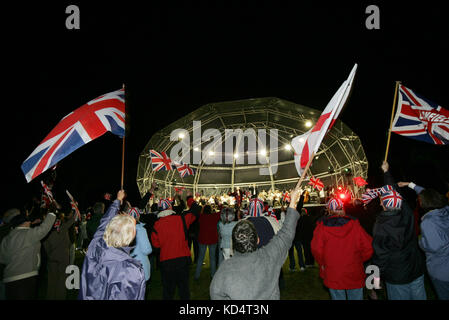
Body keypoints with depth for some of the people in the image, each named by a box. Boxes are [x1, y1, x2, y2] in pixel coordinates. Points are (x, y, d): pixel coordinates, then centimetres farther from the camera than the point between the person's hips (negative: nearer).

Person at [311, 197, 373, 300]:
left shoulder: (322, 226, -7)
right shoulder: (354, 224, -5)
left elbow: (316, 249, -12)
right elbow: (368, 247, -7)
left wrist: (322, 264, 5)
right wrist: (360, 260, 10)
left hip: (333, 275, 0)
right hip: (354, 275, 1)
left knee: (337, 297, 12)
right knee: (356, 297, 15)